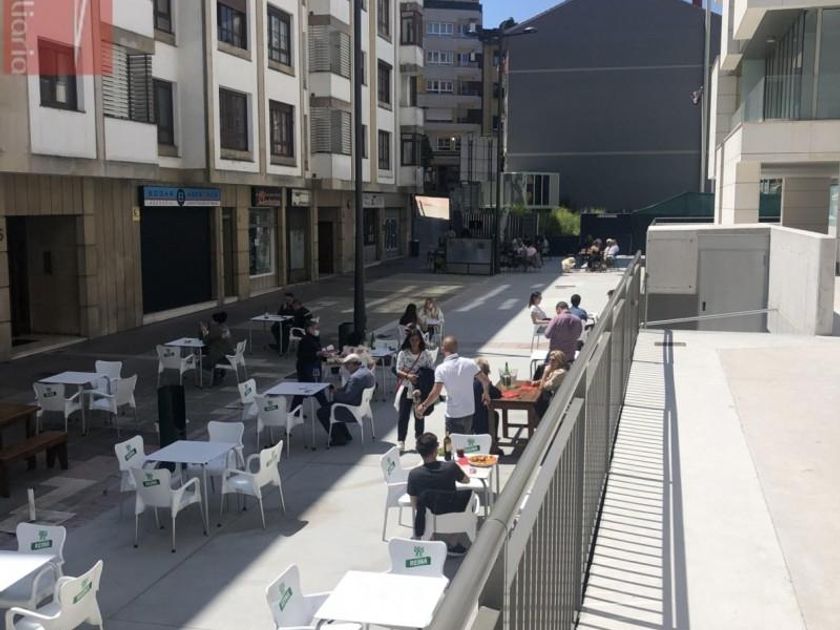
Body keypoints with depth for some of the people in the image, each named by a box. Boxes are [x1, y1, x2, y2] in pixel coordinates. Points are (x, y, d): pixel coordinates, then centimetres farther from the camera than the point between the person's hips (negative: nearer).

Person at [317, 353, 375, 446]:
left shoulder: (356, 377, -28)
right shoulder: (366, 371, 4)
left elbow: (347, 396, -28)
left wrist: (335, 394, -10)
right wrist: (340, 389, 1)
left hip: (353, 410, -11)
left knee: (322, 412, -2)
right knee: (328, 405, 27)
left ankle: (339, 439, 7)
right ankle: (345, 435, 27)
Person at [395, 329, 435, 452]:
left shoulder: (425, 354, -2)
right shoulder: (403, 353, -4)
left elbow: (432, 371, -1)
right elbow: (398, 370, -6)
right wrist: (407, 375, -24)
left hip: (420, 390, 1)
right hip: (406, 389, -1)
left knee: (420, 415, 10)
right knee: (402, 415, -2)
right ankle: (400, 442, 4)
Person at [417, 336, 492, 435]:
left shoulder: (441, 369, -16)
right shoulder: (469, 363, -4)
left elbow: (435, 393, -20)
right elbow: (485, 380, 1)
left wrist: (424, 405, -5)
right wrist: (486, 393, 21)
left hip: (453, 414, -4)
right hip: (469, 412, 4)